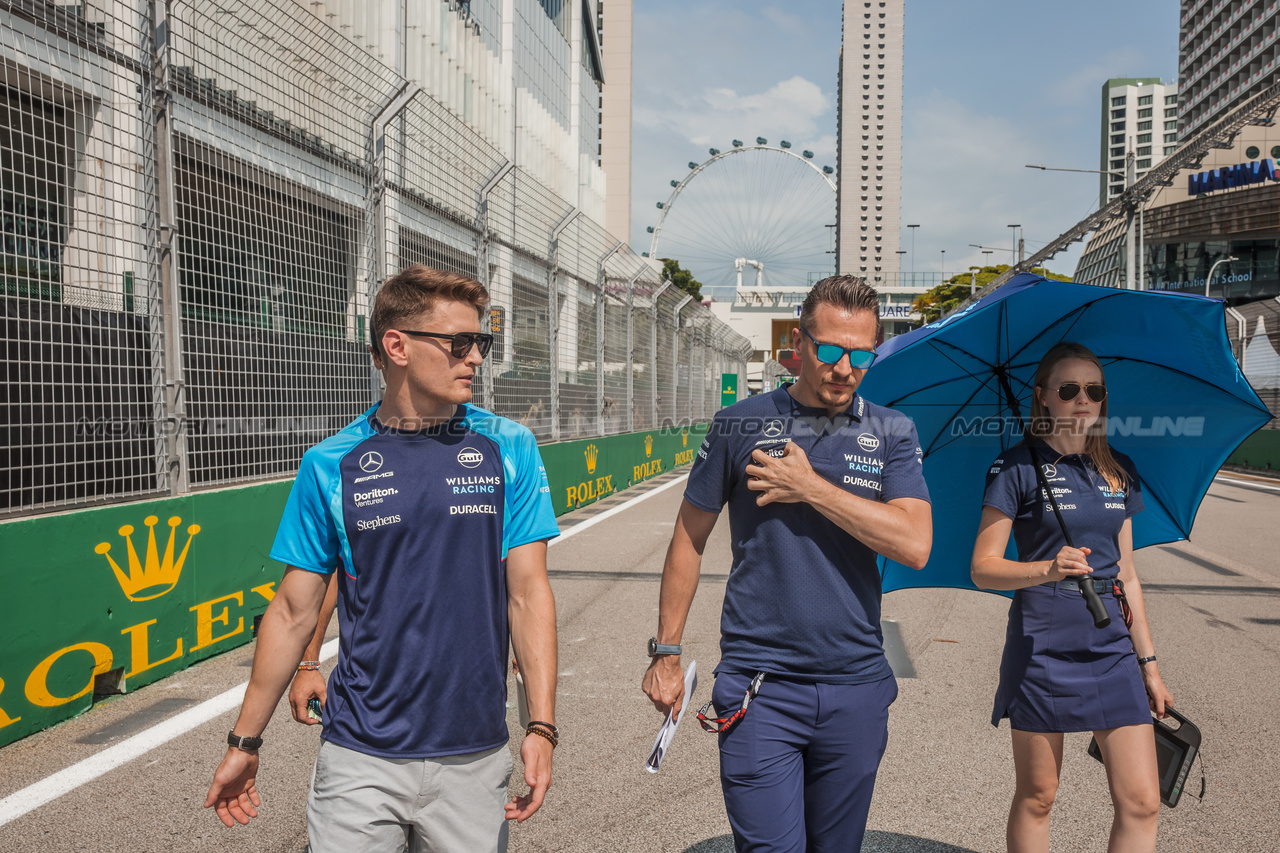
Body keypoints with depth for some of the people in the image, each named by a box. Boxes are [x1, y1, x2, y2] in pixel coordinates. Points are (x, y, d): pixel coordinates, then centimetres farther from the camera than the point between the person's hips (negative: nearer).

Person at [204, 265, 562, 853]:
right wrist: (243, 742, 7)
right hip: (359, 760, 0)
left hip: (474, 756, 1)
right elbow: (294, 610, 4)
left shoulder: (509, 449, -1)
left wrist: (541, 725, -11)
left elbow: (528, 593, -3)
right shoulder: (330, 466, -2)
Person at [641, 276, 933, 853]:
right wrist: (666, 653, 3)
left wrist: (810, 487, -14)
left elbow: (915, 544, -11)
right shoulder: (740, 425, -1)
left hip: (856, 687, 3)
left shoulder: (892, 433, 3)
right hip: (758, 684, -2)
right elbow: (689, 538, 5)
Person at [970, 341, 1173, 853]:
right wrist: (1048, 569, -27)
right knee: (1036, 799, 7)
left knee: (1141, 802, 2)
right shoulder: (1017, 468, -6)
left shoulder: (1118, 472, 10)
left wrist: (1147, 661, 14)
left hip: (1112, 651, 5)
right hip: (1042, 651, -4)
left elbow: (1126, 573, 15)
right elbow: (983, 568, -10)